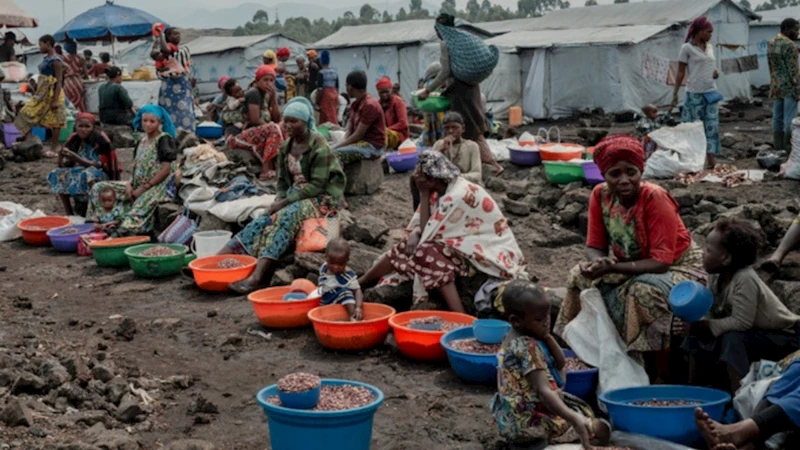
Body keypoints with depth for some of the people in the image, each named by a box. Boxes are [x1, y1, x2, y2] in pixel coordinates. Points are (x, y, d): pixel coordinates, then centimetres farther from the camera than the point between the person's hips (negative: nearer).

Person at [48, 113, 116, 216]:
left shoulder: (100, 140, -13)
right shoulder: (74, 139, 2)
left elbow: (98, 165, -19)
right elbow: (63, 165, 3)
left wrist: (76, 158, -30)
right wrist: (63, 156, -21)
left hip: (102, 178, -6)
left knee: (88, 174, -36)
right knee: (57, 174, -15)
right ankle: (69, 214, -15)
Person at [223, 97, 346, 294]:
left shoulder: (319, 147, -13)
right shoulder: (286, 147, 9)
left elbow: (316, 185, -18)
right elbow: (283, 180, 14)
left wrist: (285, 201, -21)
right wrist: (279, 200, -8)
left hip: (319, 198, -7)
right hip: (294, 197, 7)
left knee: (286, 217, -35)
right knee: (264, 220, -20)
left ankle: (257, 276, -49)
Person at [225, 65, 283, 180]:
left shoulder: (267, 95, 15)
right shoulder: (253, 93, -10)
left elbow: (277, 119, 5)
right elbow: (255, 120, -20)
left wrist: (273, 97, -2)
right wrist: (268, 125, -7)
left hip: (256, 133, 9)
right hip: (239, 137, -9)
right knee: (274, 129, -30)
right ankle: (266, 170, -38)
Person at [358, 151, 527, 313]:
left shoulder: (456, 197, -26)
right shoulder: (443, 187, 0)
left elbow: (427, 232, -18)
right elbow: (423, 224, 7)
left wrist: (424, 194, -15)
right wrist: (415, 233, -15)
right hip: (470, 244, 9)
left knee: (427, 251, -28)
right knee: (407, 246, 4)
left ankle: (461, 318, -31)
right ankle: (360, 284, 19)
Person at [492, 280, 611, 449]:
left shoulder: (514, 339, 5)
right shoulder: (527, 347, -25)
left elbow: (560, 363, 7)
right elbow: (544, 391, -35)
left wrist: (548, 337, -9)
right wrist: (574, 419, -46)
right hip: (528, 421, -10)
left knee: (582, 408, 31)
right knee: (601, 431, -9)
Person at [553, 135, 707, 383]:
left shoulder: (655, 198, -27)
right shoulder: (600, 195, -11)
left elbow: (661, 262, -28)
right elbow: (594, 246, -4)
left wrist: (611, 267, -35)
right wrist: (600, 262, -29)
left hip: (678, 266, -6)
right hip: (634, 267, 6)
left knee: (645, 291, -35)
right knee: (581, 276, -12)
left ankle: (662, 378, -19)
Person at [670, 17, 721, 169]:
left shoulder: (709, 47, 13)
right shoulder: (687, 48, -5)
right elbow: (680, 73, -4)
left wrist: (715, 72, 1)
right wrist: (675, 94, -7)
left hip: (711, 92, 6)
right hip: (695, 93, -6)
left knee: (712, 126, 1)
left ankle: (712, 160, 2)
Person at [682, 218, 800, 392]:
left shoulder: (745, 279, -30)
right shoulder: (715, 277, -7)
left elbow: (741, 322, -30)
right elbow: (713, 314, -5)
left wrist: (705, 326, -25)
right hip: (757, 333, 9)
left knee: (732, 339, -31)